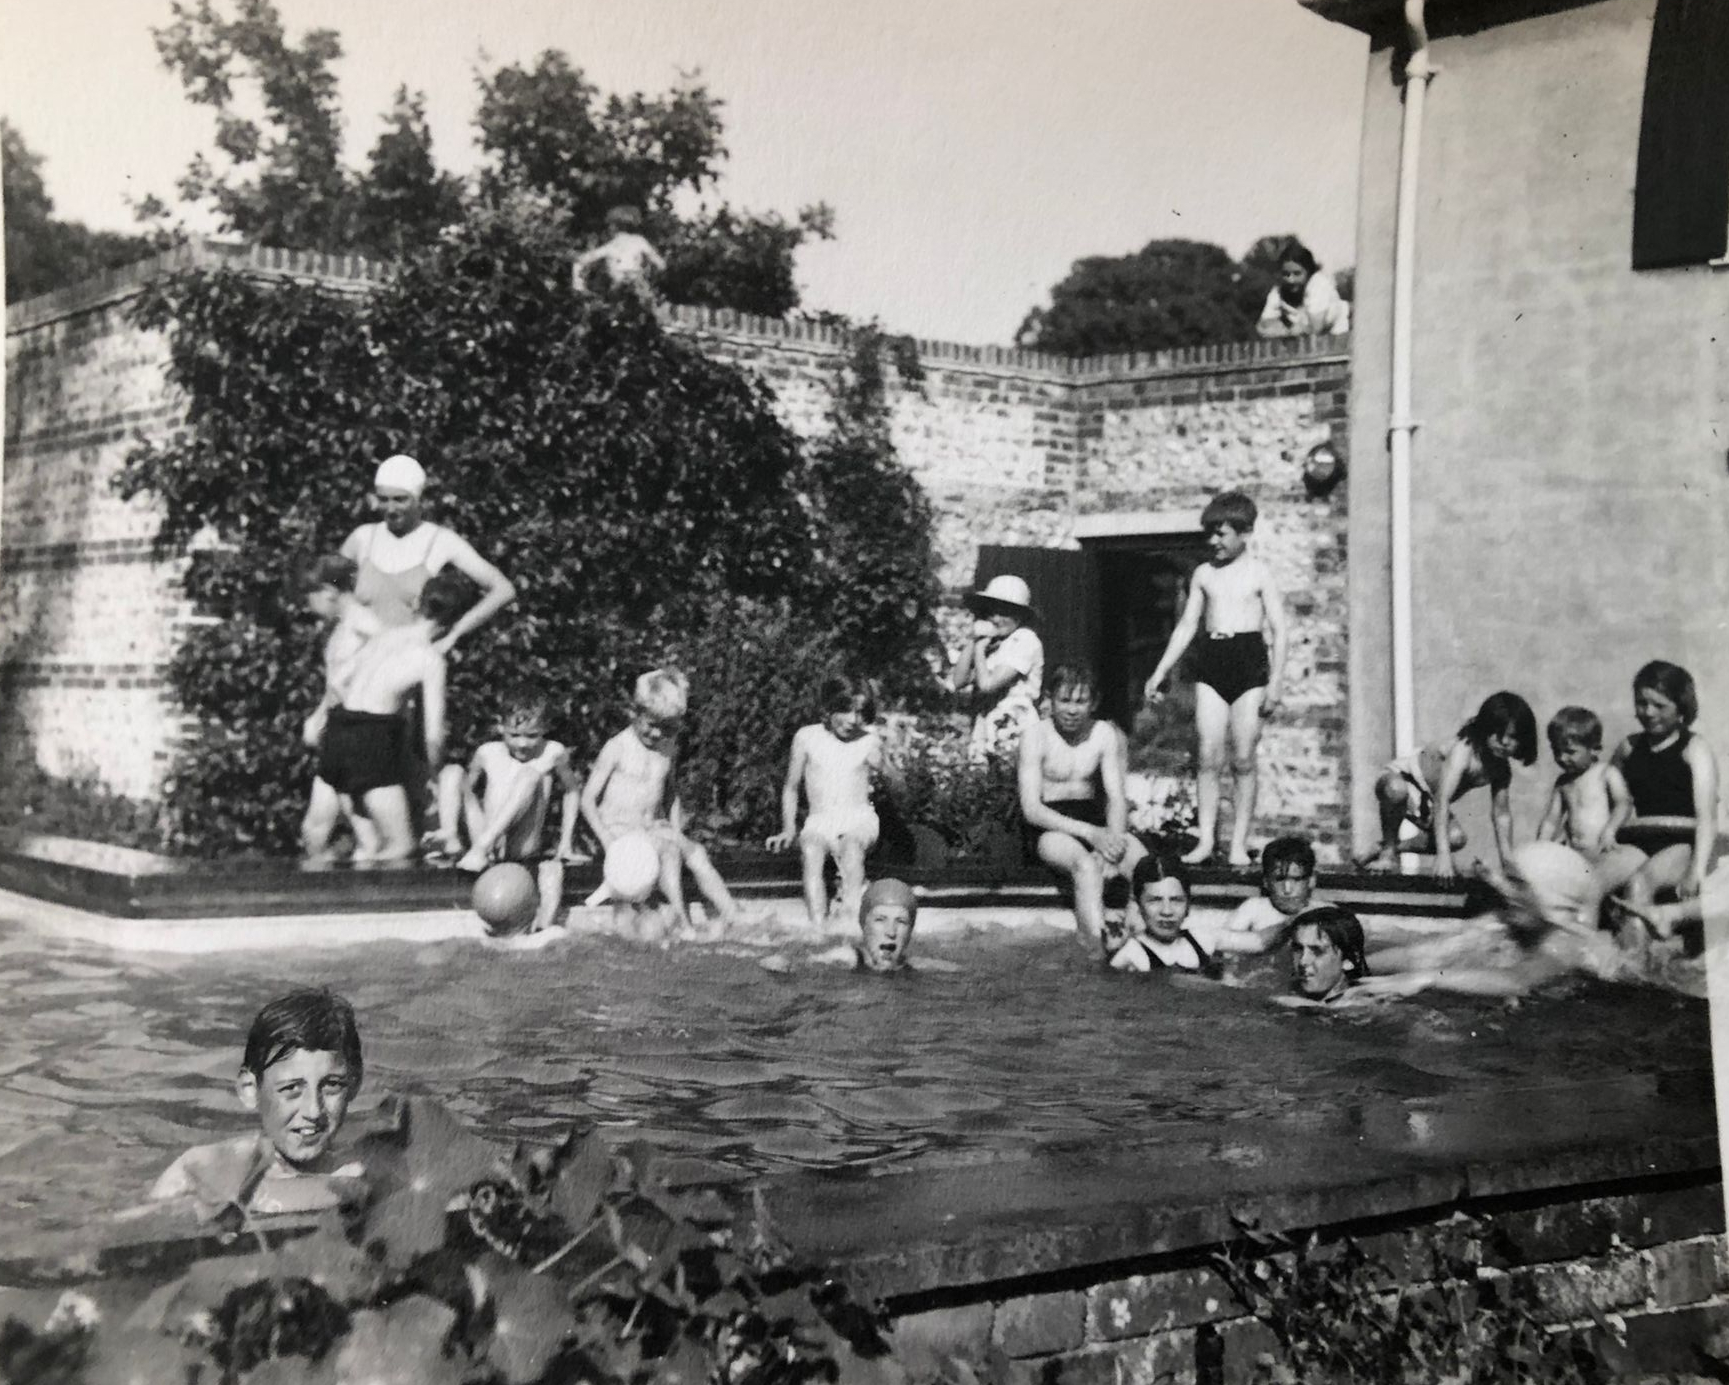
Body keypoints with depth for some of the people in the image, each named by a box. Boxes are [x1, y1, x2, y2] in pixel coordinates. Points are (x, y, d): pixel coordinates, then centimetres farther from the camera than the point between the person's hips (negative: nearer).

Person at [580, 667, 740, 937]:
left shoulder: (668, 748, 8)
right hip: (619, 830, -5)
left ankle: (729, 916, -23)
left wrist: (676, 832, 8)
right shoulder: (617, 748, -9)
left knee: (696, 853, -20)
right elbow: (588, 799, -8)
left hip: (654, 828, 5)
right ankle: (681, 919, -32)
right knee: (670, 849, -31)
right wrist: (607, 839, -20)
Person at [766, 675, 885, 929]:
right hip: (819, 822, 0)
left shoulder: (869, 742, 6)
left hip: (859, 821, 0)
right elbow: (791, 787, 13)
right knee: (811, 850, -35)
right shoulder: (807, 737, 6)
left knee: (852, 846, -36)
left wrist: (883, 770, -11)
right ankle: (818, 928, -45)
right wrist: (788, 829, 5)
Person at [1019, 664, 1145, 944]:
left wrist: (1113, 837, -22)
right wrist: (1090, 834, -24)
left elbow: (1117, 797, 2)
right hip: (1047, 827, -4)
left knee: (1144, 863, -28)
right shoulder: (1036, 736, -6)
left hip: (1092, 821, 4)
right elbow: (1031, 808, -13)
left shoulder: (1105, 734, 5)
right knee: (1087, 866, -37)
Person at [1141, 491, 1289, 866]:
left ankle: (1239, 843, 3)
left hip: (1249, 659, -3)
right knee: (1209, 758, -3)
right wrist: (1159, 673, 11)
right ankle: (1206, 839, 0)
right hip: (1211, 663, 3)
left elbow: (1279, 630, 0)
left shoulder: (1259, 573, 2)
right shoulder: (1204, 573, 12)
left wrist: (1274, 683, -8)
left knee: (1243, 760, -2)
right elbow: (1187, 627, 16)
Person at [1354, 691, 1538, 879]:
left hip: (1426, 802, 8)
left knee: (1456, 839, -18)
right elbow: (1442, 800, -43)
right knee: (1396, 790, -44)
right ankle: (1387, 849, -19)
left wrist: (1508, 863, -6)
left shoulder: (1503, 769, -10)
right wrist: (1443, 854, -51)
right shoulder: (1463, 750, -34)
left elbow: (1502, 814, 0)